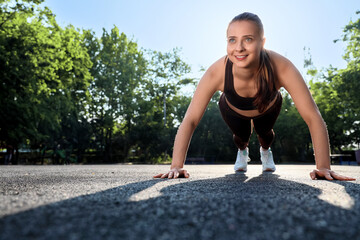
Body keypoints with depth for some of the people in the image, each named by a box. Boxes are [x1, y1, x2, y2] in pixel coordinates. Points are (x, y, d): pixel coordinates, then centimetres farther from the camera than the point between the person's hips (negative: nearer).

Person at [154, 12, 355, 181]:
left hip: (268, 108, 0)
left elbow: (313, 118, -39)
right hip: (233, 110, 0)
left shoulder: (280, 67, -42)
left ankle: (266, 151, 46)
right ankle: (242, 152, 38)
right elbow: (190, 121, -39)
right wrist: (177, 166, -45)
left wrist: (324, 168, -43)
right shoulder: (217, 72, -41)